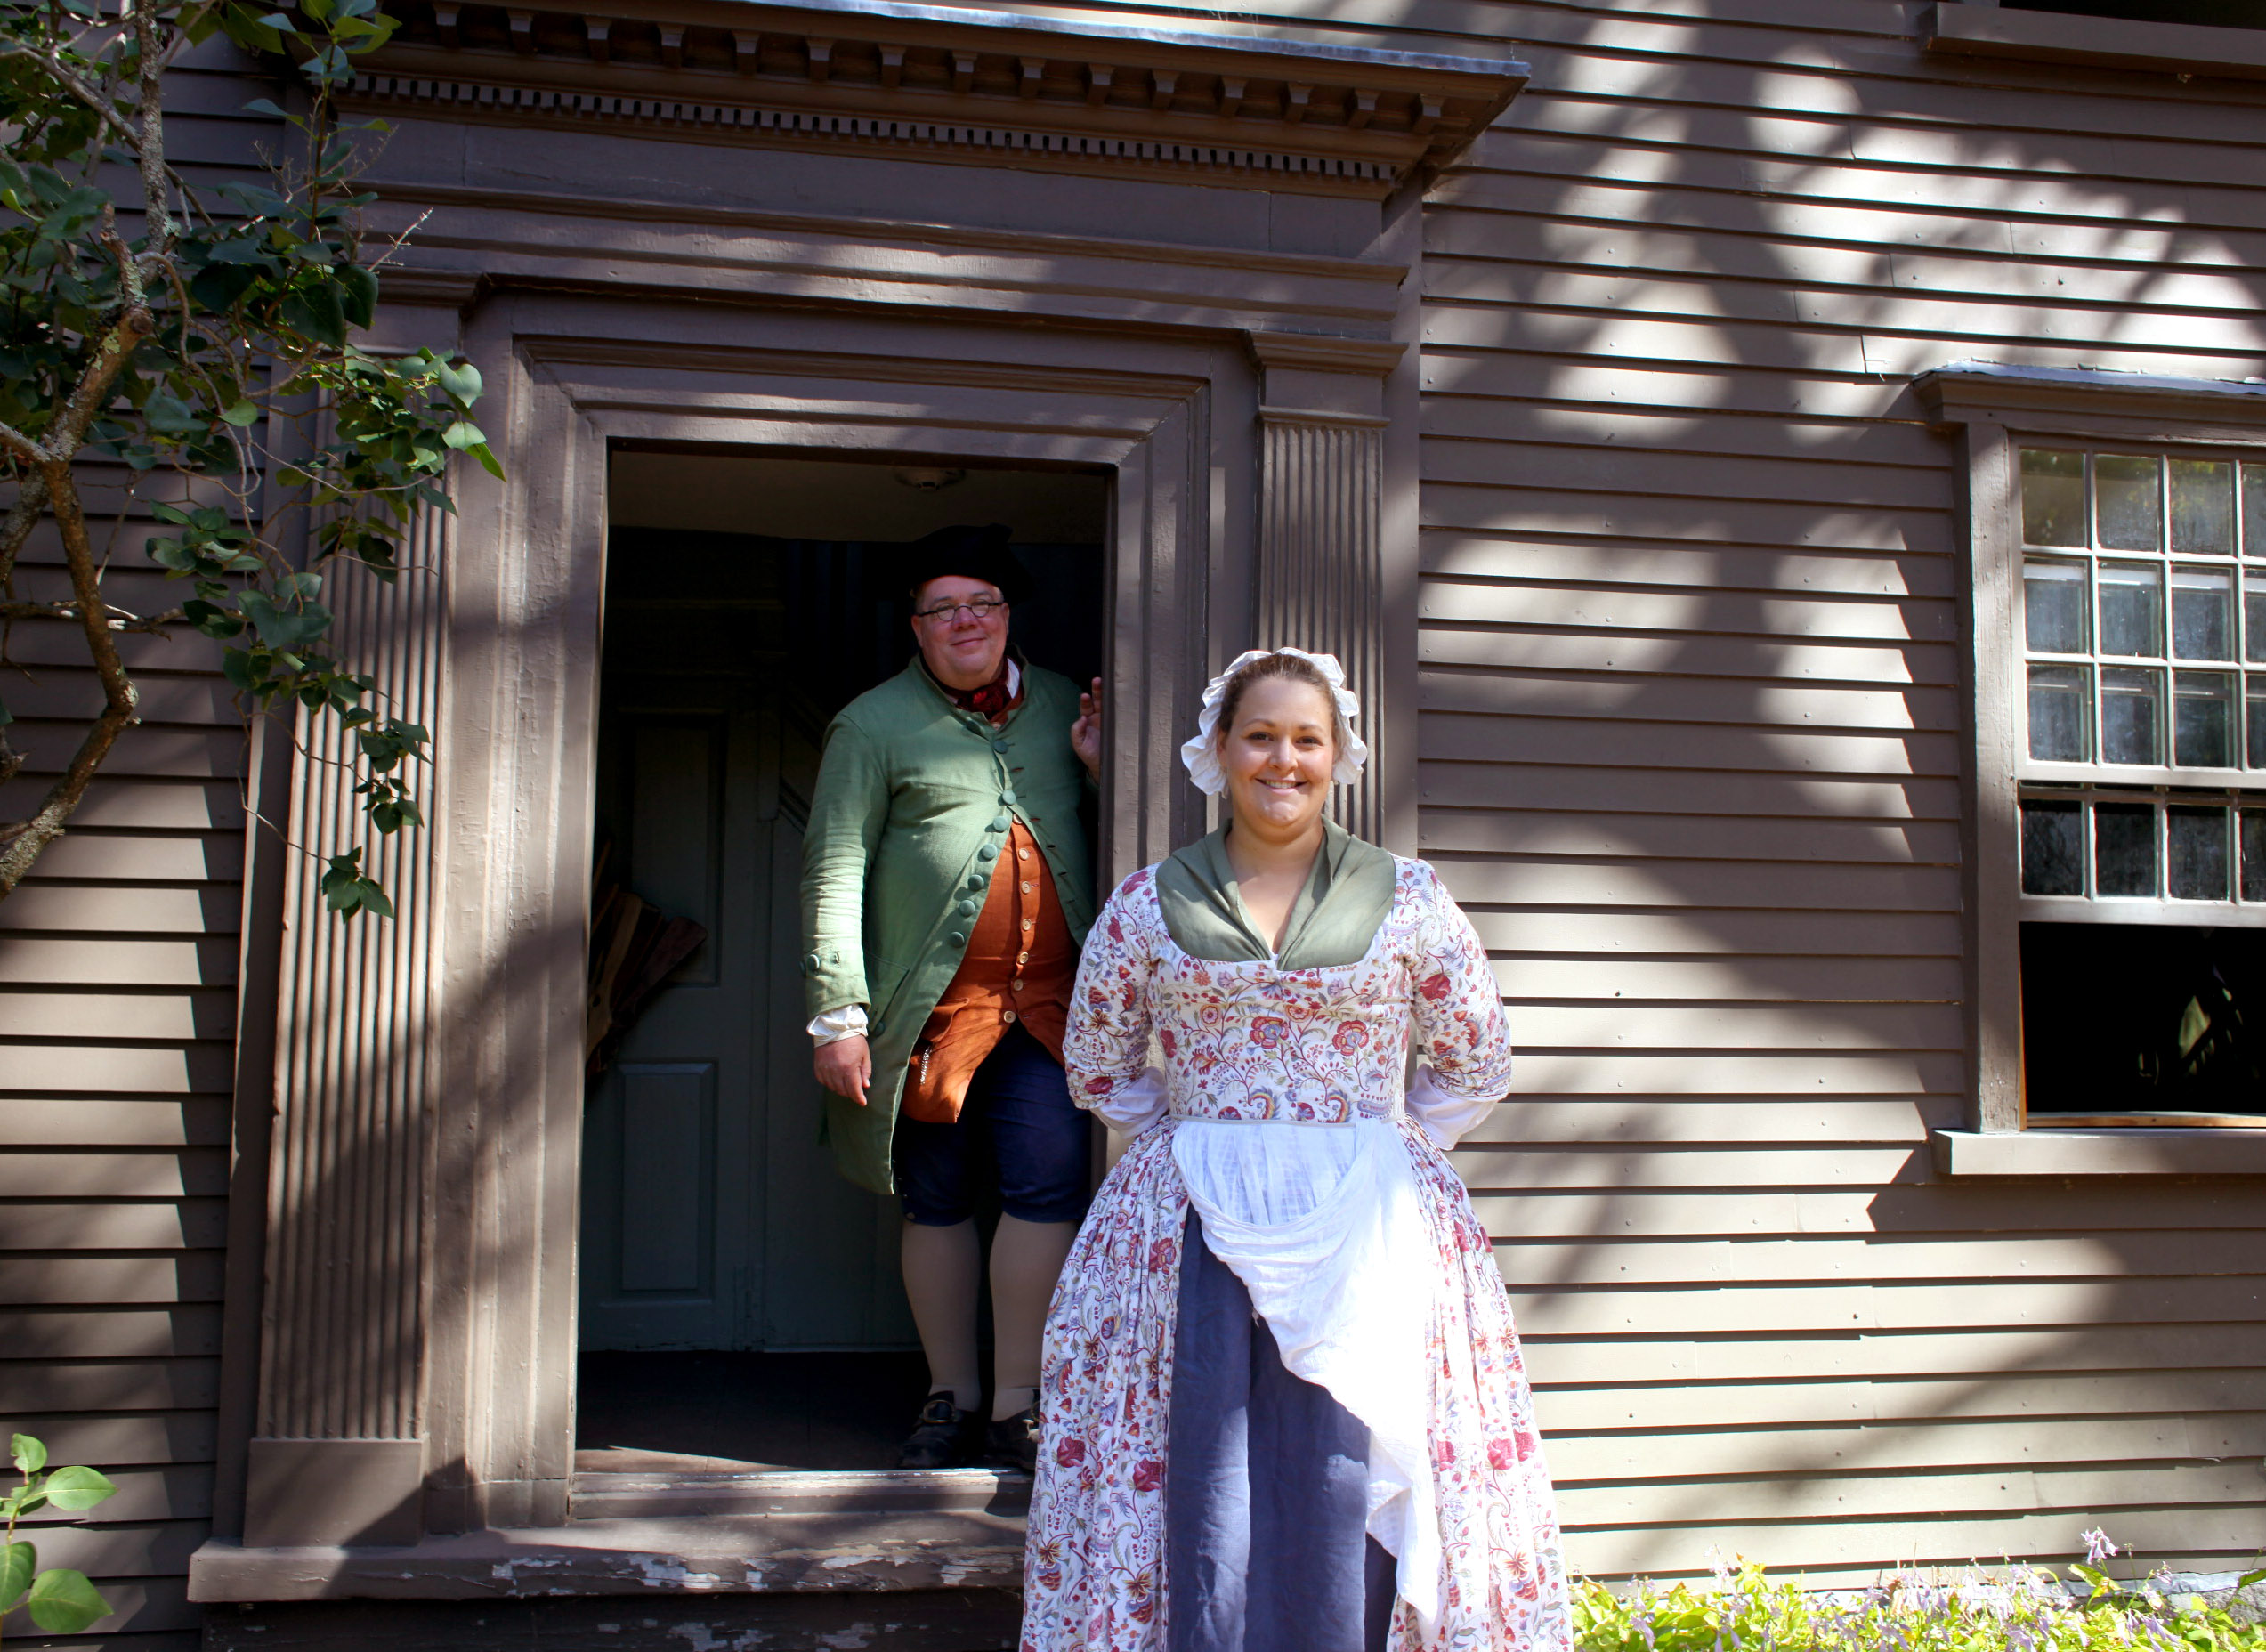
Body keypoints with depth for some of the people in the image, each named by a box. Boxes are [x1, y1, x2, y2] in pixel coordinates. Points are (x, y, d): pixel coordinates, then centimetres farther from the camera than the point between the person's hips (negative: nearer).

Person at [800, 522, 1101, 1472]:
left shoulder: (1062, 706, 15)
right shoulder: (875, 724, 5)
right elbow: (833, 869, 0)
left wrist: (1099, 767, 1)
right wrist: (837, 1011, -7)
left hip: (1049, 1003, 1)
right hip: (930, 1005, -1)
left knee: (1050, 1180, -10)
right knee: (936, 1200, 7)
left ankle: (1018, 1406, 2)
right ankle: (951, 1399, 22)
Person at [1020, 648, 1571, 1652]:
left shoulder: (1406, 898, 5)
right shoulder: (1149, 904, 6)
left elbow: (1476, 1066, 12)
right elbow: (1097, 1068, 16)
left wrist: (1372, 1158, 5)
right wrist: (1199, 1147, 8)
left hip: (1364, 1230, 0)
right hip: (1194, 1232, 1)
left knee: (1345, 1489, -3)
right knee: (1205, 1491, -1)